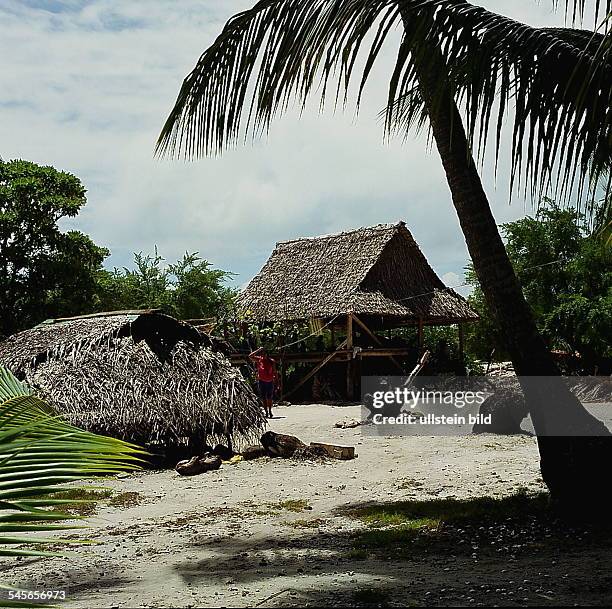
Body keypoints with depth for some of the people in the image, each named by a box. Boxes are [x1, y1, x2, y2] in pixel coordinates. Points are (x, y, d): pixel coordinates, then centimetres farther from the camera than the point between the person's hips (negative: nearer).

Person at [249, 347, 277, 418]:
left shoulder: (271, 361, -1)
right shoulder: (259, 360, -2)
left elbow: (274, 372, 4)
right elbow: (250, 356, -12)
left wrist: (275, 379, -3)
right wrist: (258, 350, -13)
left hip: (270, 381, 0)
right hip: (261, 381, 0)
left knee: (269, 398, 4)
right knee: (263, 398, 1)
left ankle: (270, 411, 15)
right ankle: (266, 412, 8)